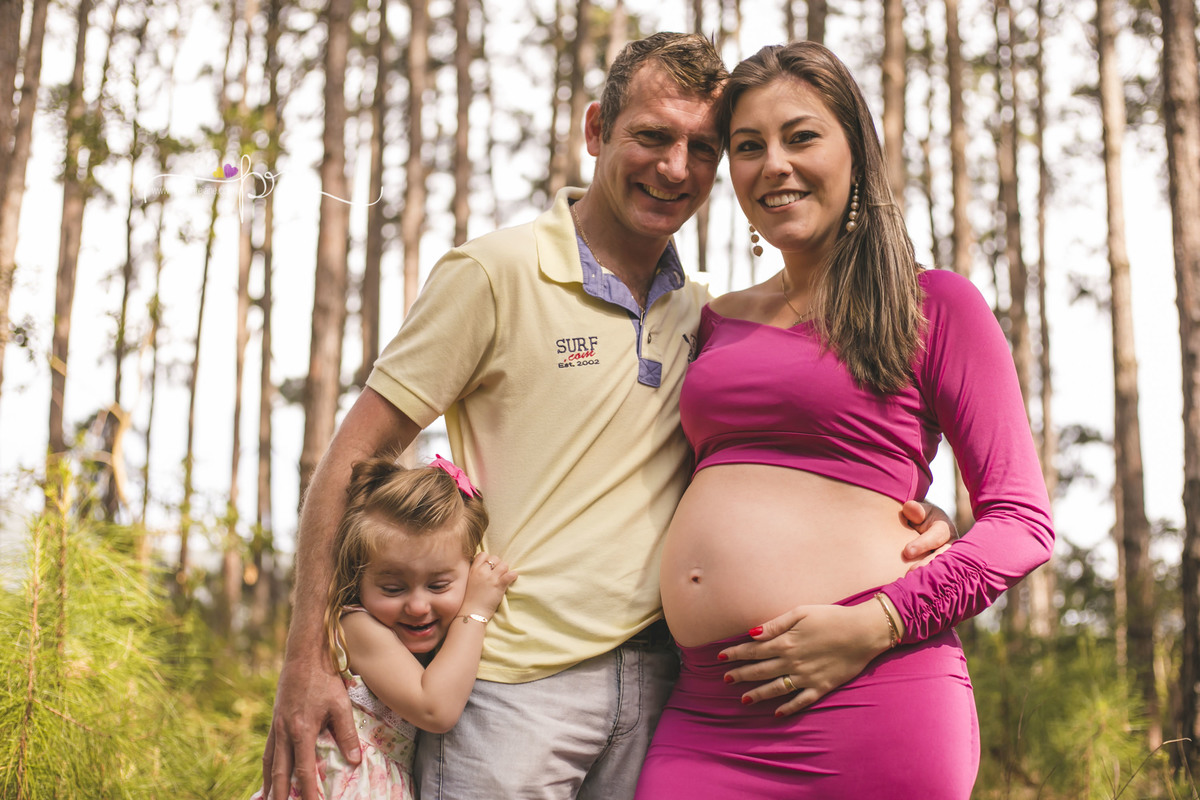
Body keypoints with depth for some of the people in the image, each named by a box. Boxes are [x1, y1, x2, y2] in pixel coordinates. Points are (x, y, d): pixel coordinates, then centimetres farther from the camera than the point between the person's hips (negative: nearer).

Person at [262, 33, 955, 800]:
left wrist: (908, 514, -4)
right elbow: (354, 457, -6)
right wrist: (308, 659, -12)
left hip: (655, 680, 5)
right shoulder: (495, 273, -7)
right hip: (508, 680, -4)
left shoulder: (703, 315, 8)